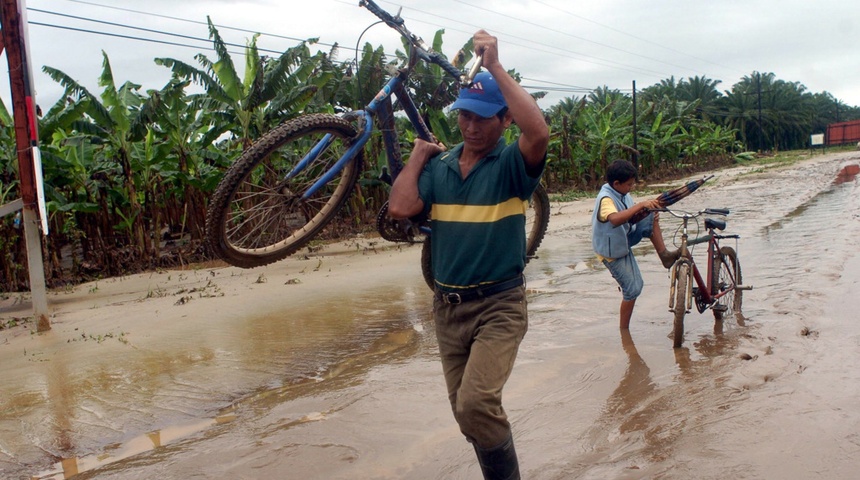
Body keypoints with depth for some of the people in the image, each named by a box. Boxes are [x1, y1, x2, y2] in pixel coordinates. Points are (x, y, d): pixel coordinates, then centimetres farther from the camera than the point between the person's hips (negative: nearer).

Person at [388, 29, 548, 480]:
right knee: (466, 410, 15)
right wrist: (417, 156, 0)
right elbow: (401, 206, -8)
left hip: (499, 305, -5)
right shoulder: (440, 165, 5)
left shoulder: (512, 163, -8)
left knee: (476, 403, -22)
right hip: (447, 306, 6)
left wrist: (495, 66, -25)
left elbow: (539, 132, -30)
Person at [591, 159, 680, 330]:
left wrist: (649, 211, -13)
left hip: (625, 238, 8)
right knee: (633, 289, -3)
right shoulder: (606, 198, -30)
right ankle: (624, 330, 13)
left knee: (651, 218, -9)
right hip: (613, 252, -8)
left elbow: (633, 215, 7)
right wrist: (640, 205, -52)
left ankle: (663, 254, -5)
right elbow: (615, 219, -51)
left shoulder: (622, 193, -4)